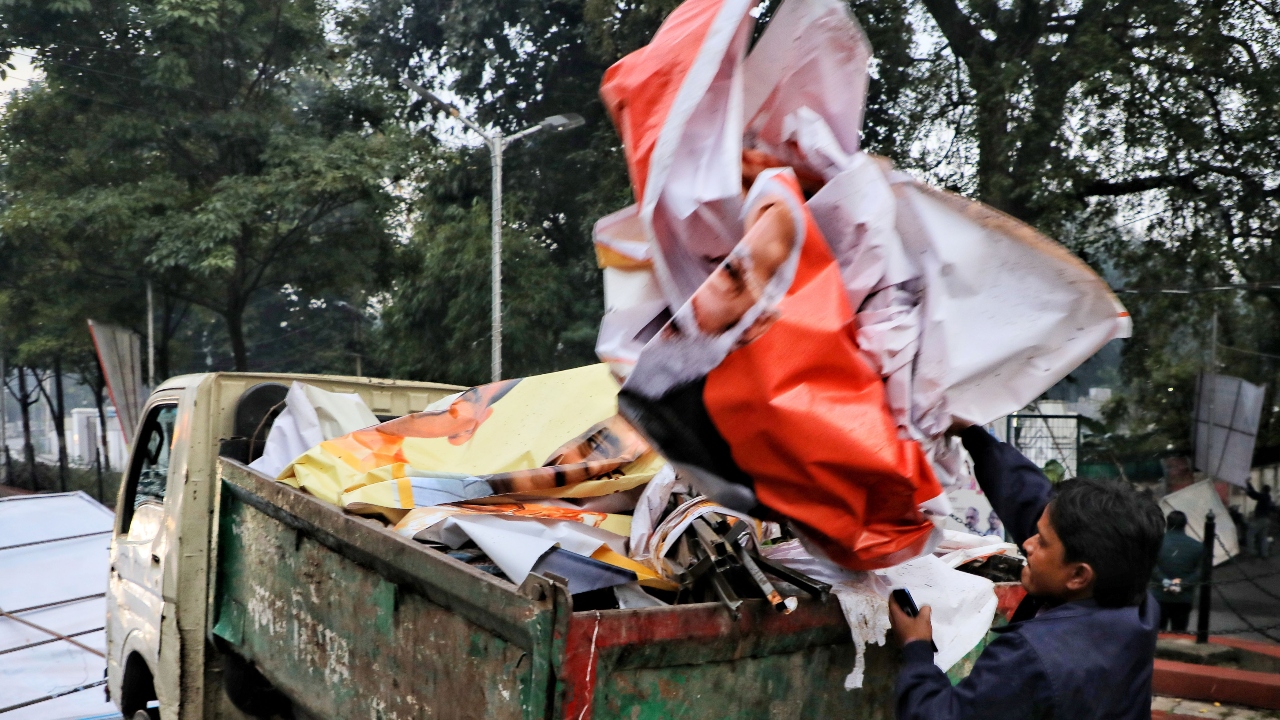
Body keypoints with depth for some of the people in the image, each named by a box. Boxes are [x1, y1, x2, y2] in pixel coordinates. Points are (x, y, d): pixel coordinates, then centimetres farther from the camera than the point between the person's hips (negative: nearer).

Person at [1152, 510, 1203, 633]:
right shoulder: (1197, 546, 1)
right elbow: (1200, 572, -7)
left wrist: (1165, 581, -13)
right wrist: (1182, 585, -11)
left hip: (1159, 596, -1)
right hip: (1184, 599, 1)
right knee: (1179, 634, 9)